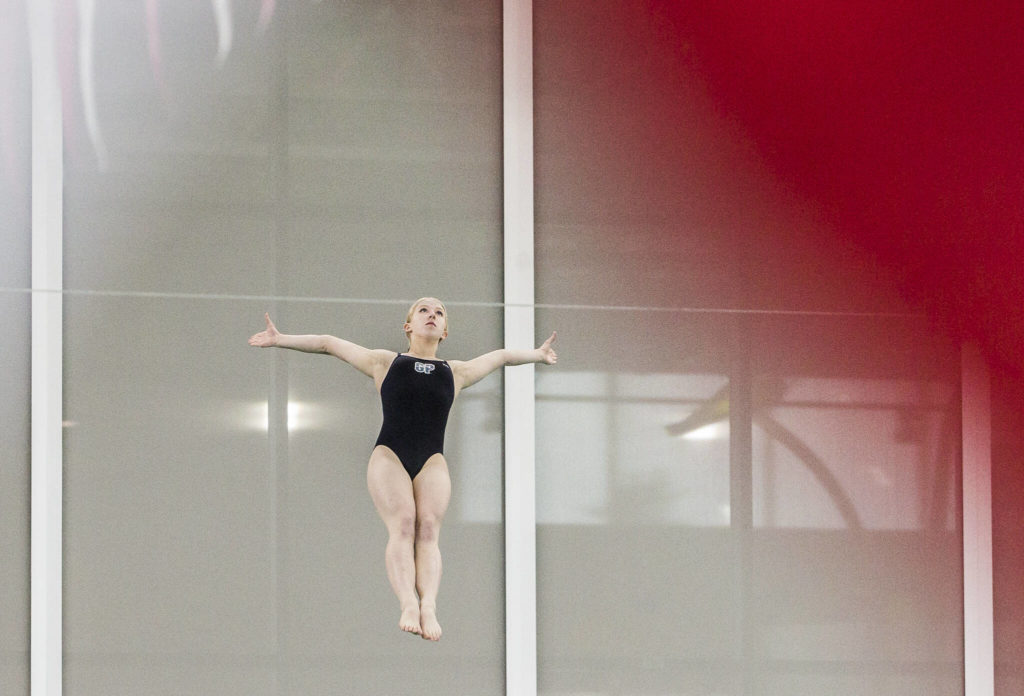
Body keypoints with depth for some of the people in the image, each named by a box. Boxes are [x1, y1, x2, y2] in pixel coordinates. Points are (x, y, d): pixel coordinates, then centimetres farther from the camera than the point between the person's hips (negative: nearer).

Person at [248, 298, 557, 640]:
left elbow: (501, 356, 40)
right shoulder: (385, 362, 18)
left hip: (432, 460, 1)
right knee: (402, 524, -25)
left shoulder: (456, 372, 23)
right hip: (389, 455, -1)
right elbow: (329, 344, 25)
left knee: (428, 528, -22)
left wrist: (536, 354, 55)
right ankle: (408, 604, -42)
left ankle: (429, 606, -42)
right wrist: (281, 340, 25)